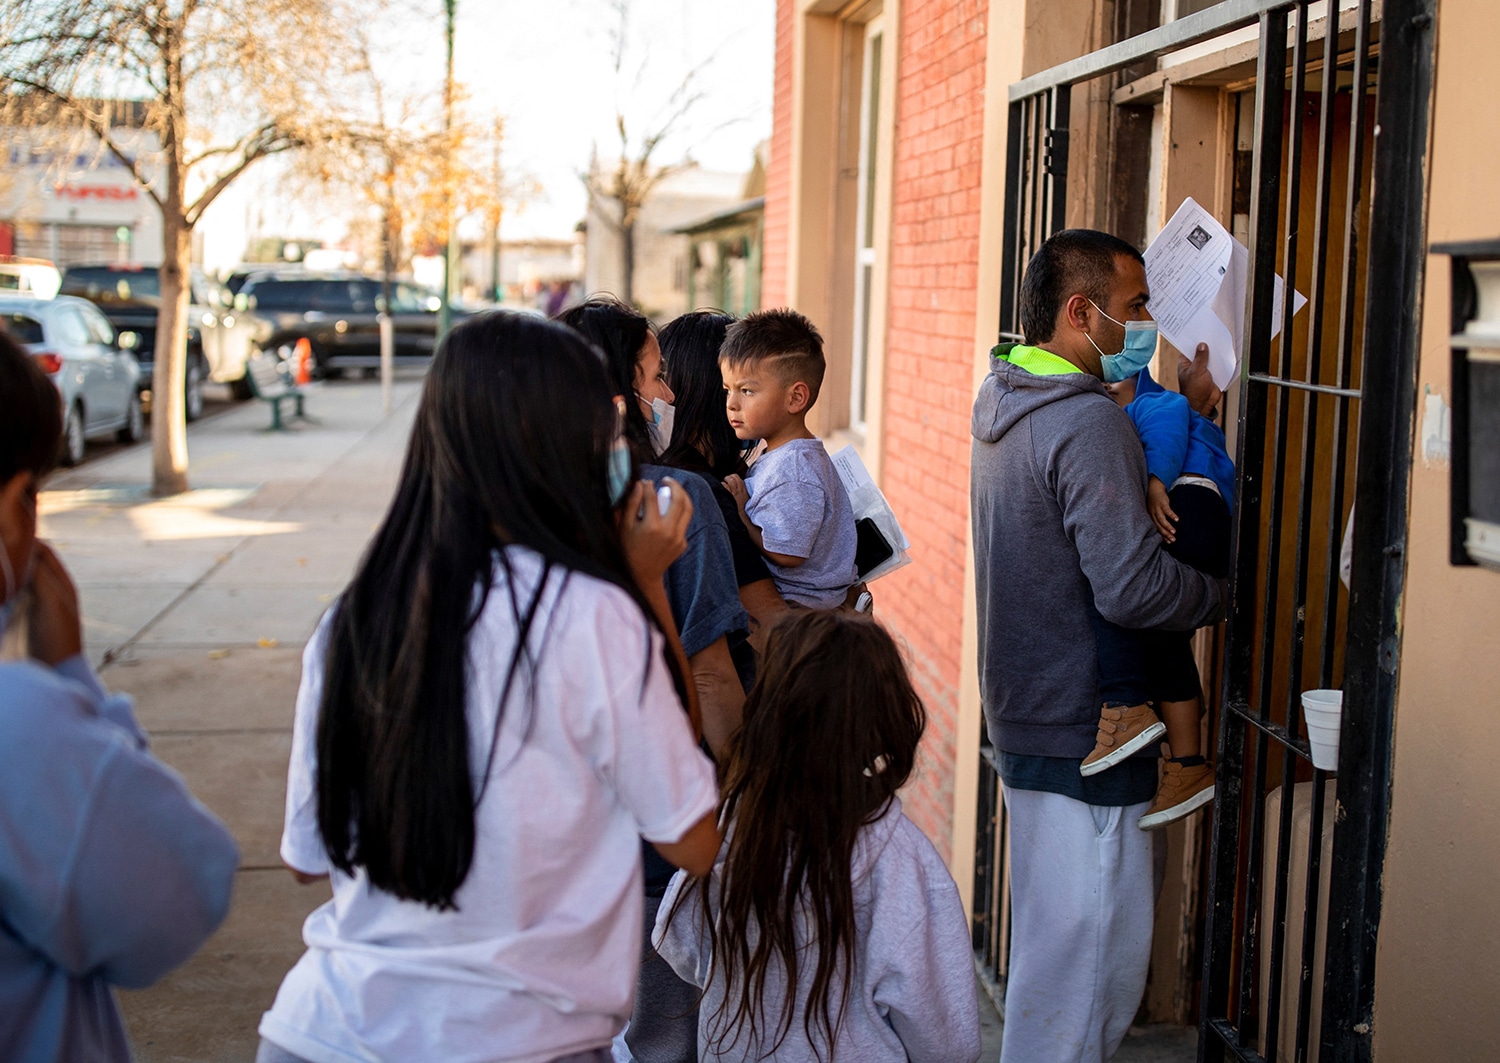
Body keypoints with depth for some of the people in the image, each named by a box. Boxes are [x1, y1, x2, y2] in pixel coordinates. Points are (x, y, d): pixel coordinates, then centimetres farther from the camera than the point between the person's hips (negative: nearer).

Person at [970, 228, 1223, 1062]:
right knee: (1085, 950, -1)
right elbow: (1132, 587, -25)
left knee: (1055, 943, 20)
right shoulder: (1089, 423, -19)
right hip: (1085, 730, -10)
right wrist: (1219, 594, -7)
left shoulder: (1007, 407, 11)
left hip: (1029, 715, 10)